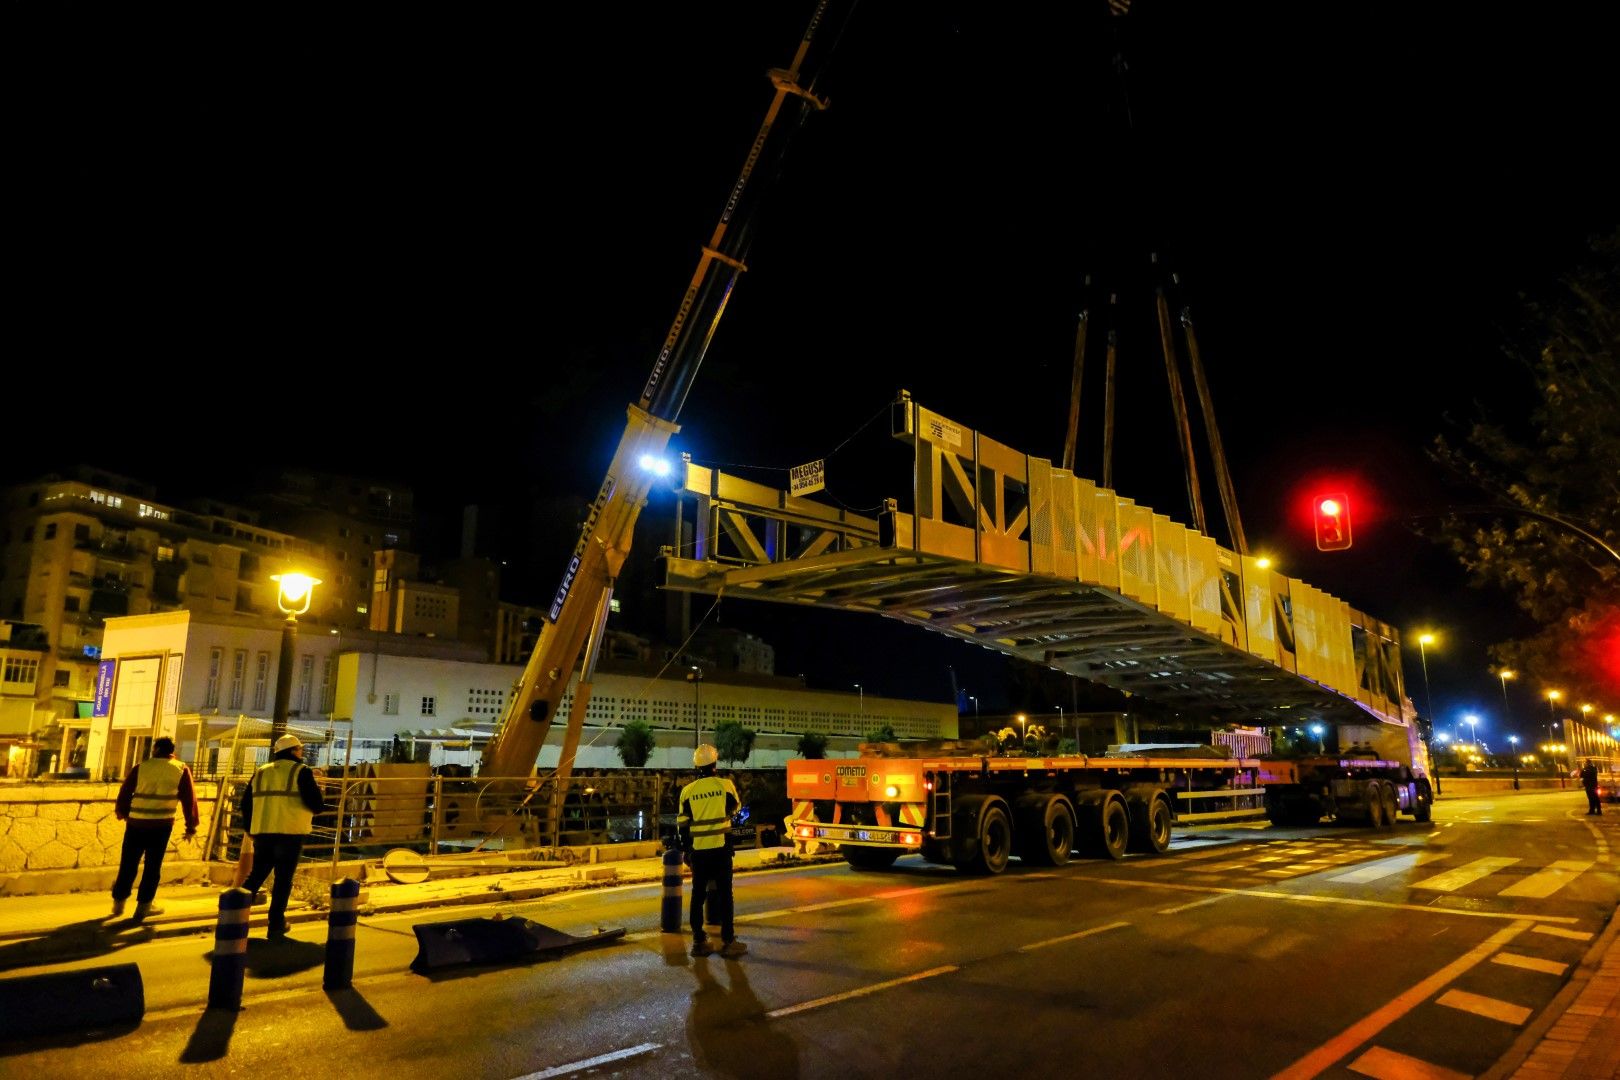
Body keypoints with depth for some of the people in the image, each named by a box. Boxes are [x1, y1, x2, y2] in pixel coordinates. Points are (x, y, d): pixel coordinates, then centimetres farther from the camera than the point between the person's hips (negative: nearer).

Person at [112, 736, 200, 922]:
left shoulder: (141, 767, 1)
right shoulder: (181, 769, 0)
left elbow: (125, 792, 5)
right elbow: (189, 800, 0)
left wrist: (122, 812, 25)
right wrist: (191, 827, 8)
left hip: (136, 823, 1)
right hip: (161, 825, -1)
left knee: (128, 864, 15)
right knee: (152, 867, 8)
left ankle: (118, 902, 27)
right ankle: (143, 907, 10)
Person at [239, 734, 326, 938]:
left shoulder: (261, 772, 15)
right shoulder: (301, 771, -3)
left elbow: (246, 803, 17)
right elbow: (316, 805, -9)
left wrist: (250, 829, 30)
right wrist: (317, 791, 13)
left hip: (262, 833, 5)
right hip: (290, 833, -5)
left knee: (256, 876, 18)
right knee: (283, 880, 4)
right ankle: (276, 925, 7)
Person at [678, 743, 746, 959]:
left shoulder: (688, 790, -1)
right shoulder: (725, 784, -6)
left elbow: (683, 823, 3)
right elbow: (735, 807, 13)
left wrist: (685, 849, 14)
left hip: (698, 850, 2)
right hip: (720, 848, -2)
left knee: (698, 895, 11)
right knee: (724, 894, 4)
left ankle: (699, 942, 15)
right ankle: (728, 942, 5)